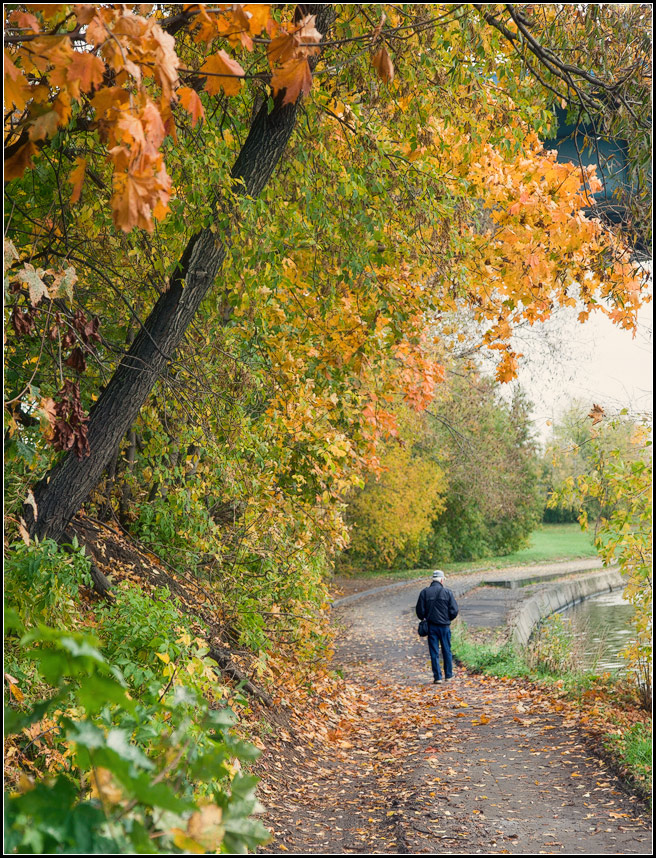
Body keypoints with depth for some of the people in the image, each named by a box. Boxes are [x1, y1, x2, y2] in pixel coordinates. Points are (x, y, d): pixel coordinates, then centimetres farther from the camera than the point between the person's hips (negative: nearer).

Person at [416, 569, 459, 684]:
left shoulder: (424, 592, -3)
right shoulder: (447, 592, -5)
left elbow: (419, 610, -2)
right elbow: (454, 610, -6)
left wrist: (424, 618, 18)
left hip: (431, 626, 0)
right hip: (444, 626, 0)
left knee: (434, 652, 4)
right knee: (447, 651, 13)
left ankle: (437, 677, 3)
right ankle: (449, 675, 22)